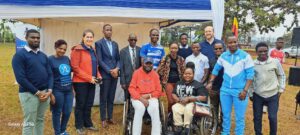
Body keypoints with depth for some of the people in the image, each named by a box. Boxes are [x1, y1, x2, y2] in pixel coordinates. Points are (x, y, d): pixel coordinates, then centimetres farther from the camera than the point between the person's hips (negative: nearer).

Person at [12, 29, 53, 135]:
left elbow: (50, 74, 8)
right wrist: (37, 92, -15)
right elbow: (20, 78, -15)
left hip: (45, 92, 6)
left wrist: (49, 90, -7)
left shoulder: (43, 56, 12)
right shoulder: (20, 55, -8)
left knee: (40, 120, 15)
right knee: (29, 123, 2)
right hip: (29, 93, -6)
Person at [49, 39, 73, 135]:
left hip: (68, 90, 5)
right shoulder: (50, 59, -7)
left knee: (68, 111, 11)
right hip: (57, 90, -5)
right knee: (57, 112, 9)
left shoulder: (67, 58, 9)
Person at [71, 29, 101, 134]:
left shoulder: (92, 50, 12)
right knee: (80, 104, 6)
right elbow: (75, 67, -16)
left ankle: (88, 124, 28)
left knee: (89, 104, 14)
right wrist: (88, 78, -19)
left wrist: (98, 75, 3)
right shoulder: (77, 50, -10)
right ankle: (79, 126, 20)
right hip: (81, 82, -6)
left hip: (91, 82, 7)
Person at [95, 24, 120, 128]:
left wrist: (117, 69, -7)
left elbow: (118, 59, 11)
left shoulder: (115, 44, 13)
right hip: (105, 74, -5)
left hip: (115, 74, 5)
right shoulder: (99, 43, -3)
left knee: (111, 98, 11)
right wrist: (110, 71, -14)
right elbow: (100, 60, -9)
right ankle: (103, 119, 14)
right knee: (103, 98, 4)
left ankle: (110, 118, 21)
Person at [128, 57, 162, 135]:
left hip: (151, 97, 2)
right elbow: (131, 88, -5)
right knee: (140, 108, -32)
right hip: (138, 97, -1)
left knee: (154, 108, -29)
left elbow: (158, 91, 7)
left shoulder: (155, 75, 7)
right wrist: (141, 98, -15)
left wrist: (148, 95, -10)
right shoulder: (137, 73, 1)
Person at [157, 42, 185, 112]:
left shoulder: (181, 59, 5)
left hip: (178, 82, 3)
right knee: (171, 101, -7)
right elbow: (159, 71, -3)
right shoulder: (165, 59, -3)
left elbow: (183, 71, 11)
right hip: (169, 82, -2)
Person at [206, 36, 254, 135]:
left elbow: (250, 74, -8)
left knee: (240, 117, 6)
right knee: (225, 114, 16)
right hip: (225, 90, 4)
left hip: (239, 91, -3)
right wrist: (210, 82, 4)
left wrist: (245, 90, -13)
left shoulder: (245, 56, -7)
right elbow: (216, 70, 14)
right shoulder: (223, 56, 4)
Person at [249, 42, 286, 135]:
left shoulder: (275, 62, -7)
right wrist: (250, 94, 7)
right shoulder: (253, 64, -4)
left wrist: (281, 89, 3)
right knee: (257, 117, 10)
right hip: (258, 95, 1)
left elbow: (281, 75, 7)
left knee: (272, 117, 3)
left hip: (273, 95, -1)